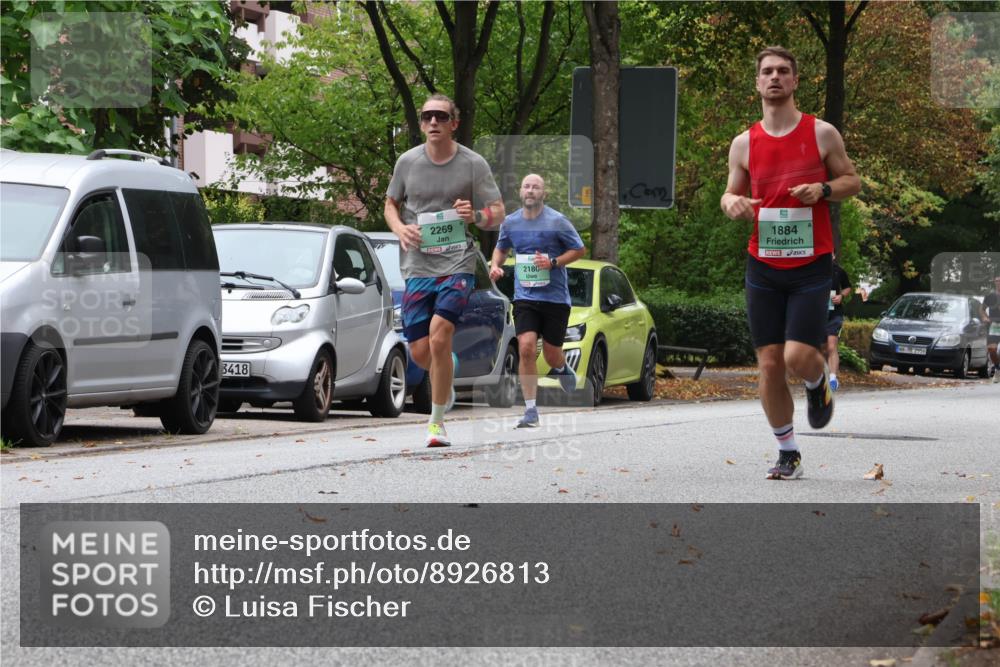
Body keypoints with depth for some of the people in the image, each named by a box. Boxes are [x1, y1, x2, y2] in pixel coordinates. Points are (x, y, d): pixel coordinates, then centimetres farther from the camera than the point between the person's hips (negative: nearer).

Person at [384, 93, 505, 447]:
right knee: (420, 352, 1)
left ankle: (436, 422, -9)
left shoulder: (473, 164, -2)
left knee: (439, 336, -21)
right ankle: (446, 383, 38)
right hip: (417, 268, 3)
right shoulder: (407, 162, 5)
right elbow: (391, 205, 18)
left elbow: (498, 213, 2)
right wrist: (400, 229, -4)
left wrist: (475, 215, -20)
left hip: (457, 264, -3)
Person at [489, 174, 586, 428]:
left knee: (551, 355, 5)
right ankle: (531, 410, -10)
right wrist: (495, 264, 1)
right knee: (526, 348, -16)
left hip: (555, 296, -2)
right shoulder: (510, 222, 5)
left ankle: (563, 369, 45)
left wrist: (553, 262, -14)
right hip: (525, 296, 2)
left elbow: (579, 250, 1)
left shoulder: (557, 221, -6)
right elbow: (501, 248, 23)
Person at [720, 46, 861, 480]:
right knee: (769, 364, 1)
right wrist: (732, 202, -10)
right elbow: (732, 193, 15)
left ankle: (818, 384, 23)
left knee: (798, 356, -15)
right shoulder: (744, 143, 4)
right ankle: (788, 453, 15)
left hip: (811, 265, -2)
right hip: (763, 266, 3)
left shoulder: (822, 134, -1)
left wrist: (823, 190, -14)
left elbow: (853, 181, 7)